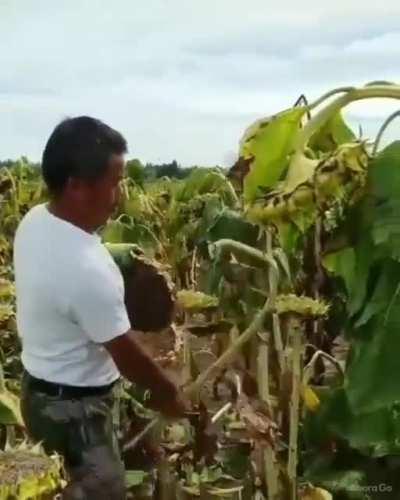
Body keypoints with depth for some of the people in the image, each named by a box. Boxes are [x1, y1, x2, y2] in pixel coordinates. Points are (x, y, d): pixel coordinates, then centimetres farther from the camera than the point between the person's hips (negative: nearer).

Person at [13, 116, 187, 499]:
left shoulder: (34, 221, -7)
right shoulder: (87, 269, -34)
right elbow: (127, 355, -21)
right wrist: (167, 393, -5)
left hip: (40, 389, 9)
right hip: (73, 408, -9)